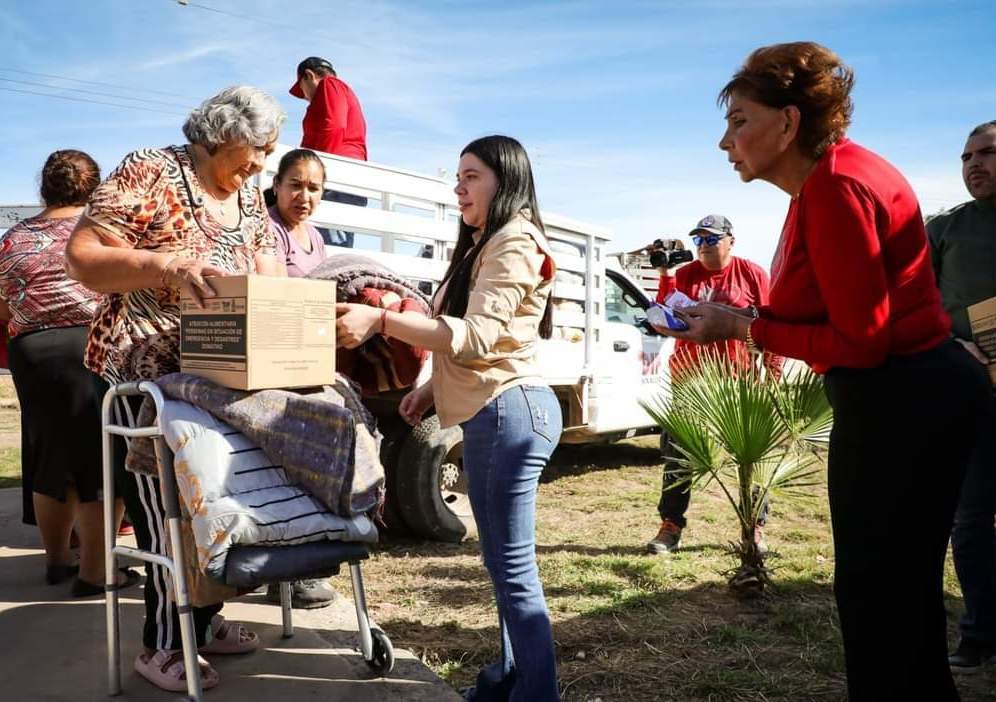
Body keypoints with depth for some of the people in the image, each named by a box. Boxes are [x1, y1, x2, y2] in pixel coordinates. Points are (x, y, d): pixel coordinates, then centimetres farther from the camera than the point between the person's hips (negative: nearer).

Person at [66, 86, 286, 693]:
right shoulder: (150, 172, -10)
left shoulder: (250, 197, 11)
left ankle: (200, 617, 28)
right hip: (143, 371, -6)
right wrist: (168, 263, -29)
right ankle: (163, 645, 14)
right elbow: (82, 257, -15)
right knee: (166, 508, -1)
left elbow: (268, 279, 10)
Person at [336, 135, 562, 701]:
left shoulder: (515, 242, -10)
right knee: (507, 562, 17)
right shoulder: (485, 245, 24)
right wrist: (435, 388, 15)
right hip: (495, 412, 11)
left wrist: (381, 320, -26)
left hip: (509, 411, -11)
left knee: (513, 568, -7)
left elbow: (476, 336, -21)